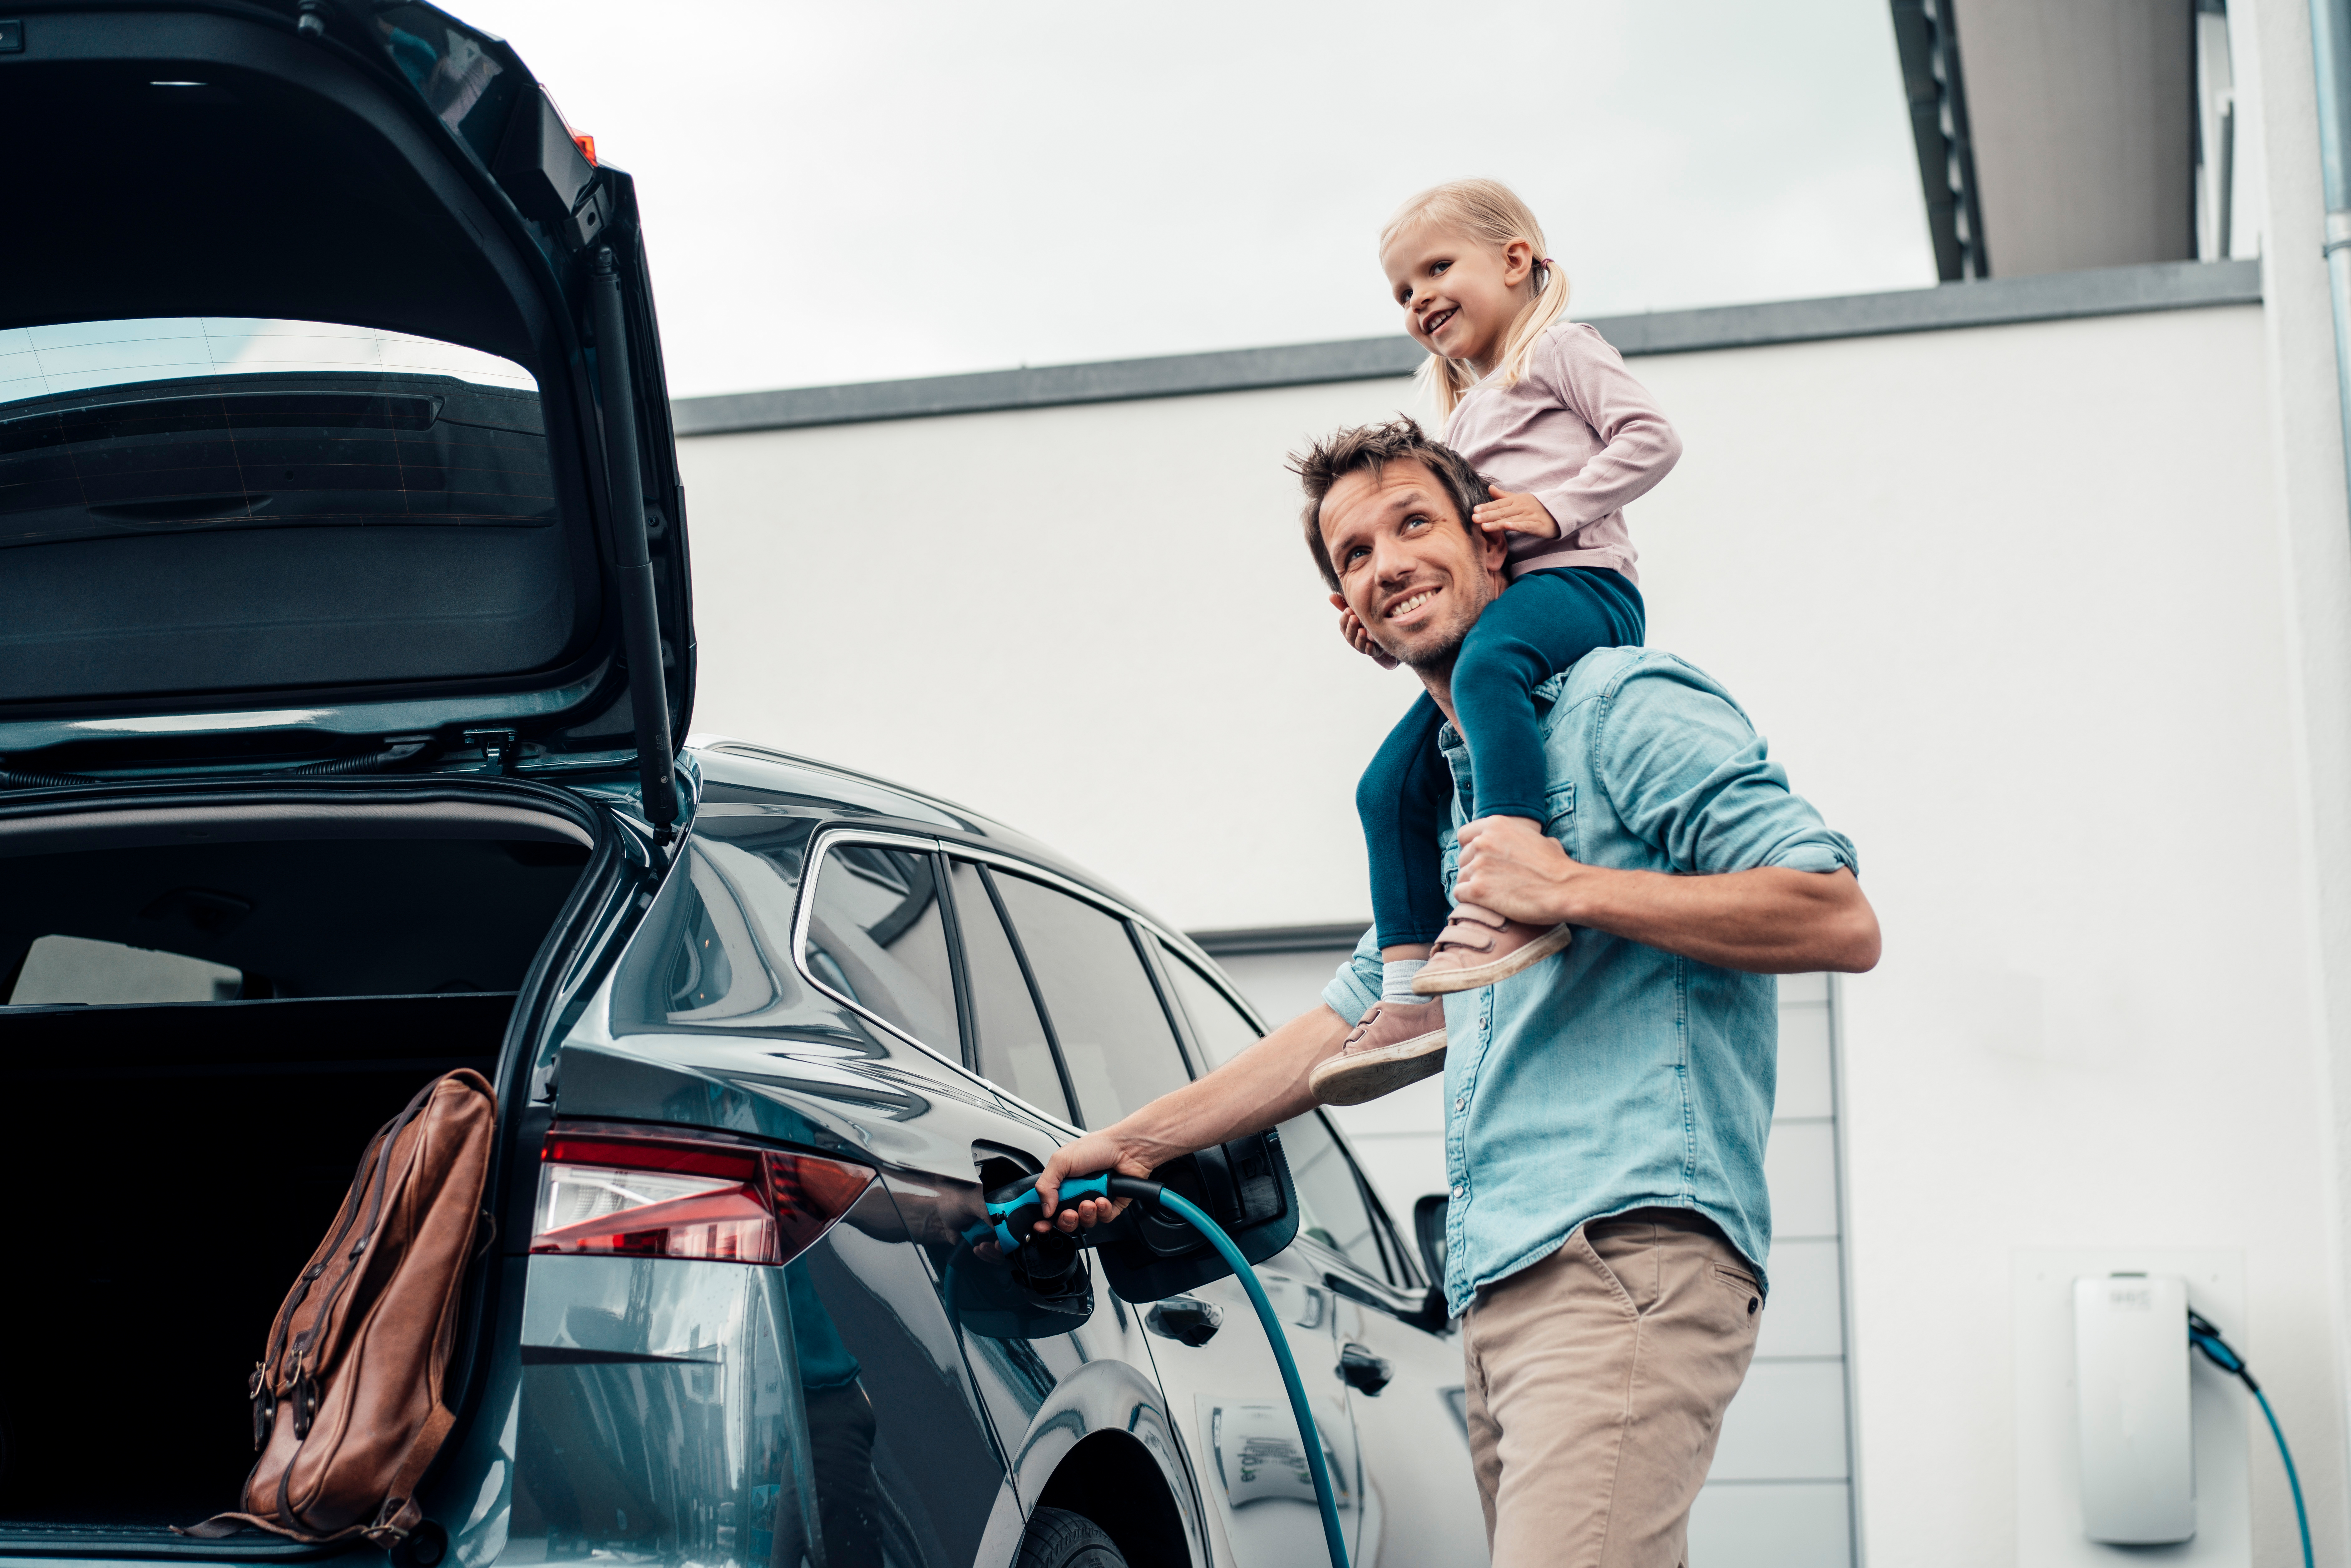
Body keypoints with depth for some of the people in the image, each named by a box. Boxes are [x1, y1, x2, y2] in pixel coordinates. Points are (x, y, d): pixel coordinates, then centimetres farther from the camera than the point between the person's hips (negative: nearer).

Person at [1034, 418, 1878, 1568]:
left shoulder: (1622, 706, 0)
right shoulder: (1448, 804, 27)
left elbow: (1840, 920, -10)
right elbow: (1350, 1023, 35)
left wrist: (1571, 891, -12)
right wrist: (1137, 1142, 30)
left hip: (1627, 1254, -8)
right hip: (1497, 1294, 9)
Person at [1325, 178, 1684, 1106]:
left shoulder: (1557, 348, 10)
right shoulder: (1465, 413, 35)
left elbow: (1651, 438, -5)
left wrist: (1554, 509, -15)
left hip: (1578, 581, -9)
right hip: (1493, 612, 9)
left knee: (1486, 663, -40)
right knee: (1392, 785, -2)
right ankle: (1412, 996, -2)